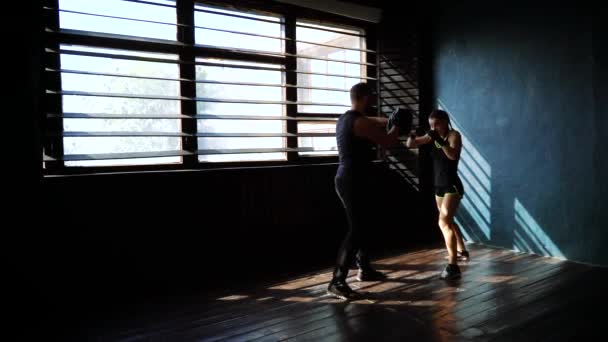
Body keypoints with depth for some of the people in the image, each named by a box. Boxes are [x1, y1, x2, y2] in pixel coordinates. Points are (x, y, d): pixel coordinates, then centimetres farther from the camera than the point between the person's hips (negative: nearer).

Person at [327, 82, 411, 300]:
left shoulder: (344, 119, 13)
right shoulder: (361, 123, -18)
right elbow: (388, 142, -10)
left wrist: (389, 122, 35)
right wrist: (398, 126, 7)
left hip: (347, 180, 10)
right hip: (354, 182, -10)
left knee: (363, 225, 21)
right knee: (356, 231, -8)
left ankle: (365, 269, 36)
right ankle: (337, 282, -5)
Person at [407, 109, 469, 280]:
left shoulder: (454, 135, -12)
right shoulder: (432, 137, 5)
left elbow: (453, 155, -29)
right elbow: (410, 145, 0)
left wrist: (440, 141, -41)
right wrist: (411, 135, -21)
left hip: (452, 186, -8)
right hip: (439, 186, 8)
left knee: (444, 222, -22)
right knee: (448, 221, 23)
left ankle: (453, 266, -24)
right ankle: (462, 251, 46)